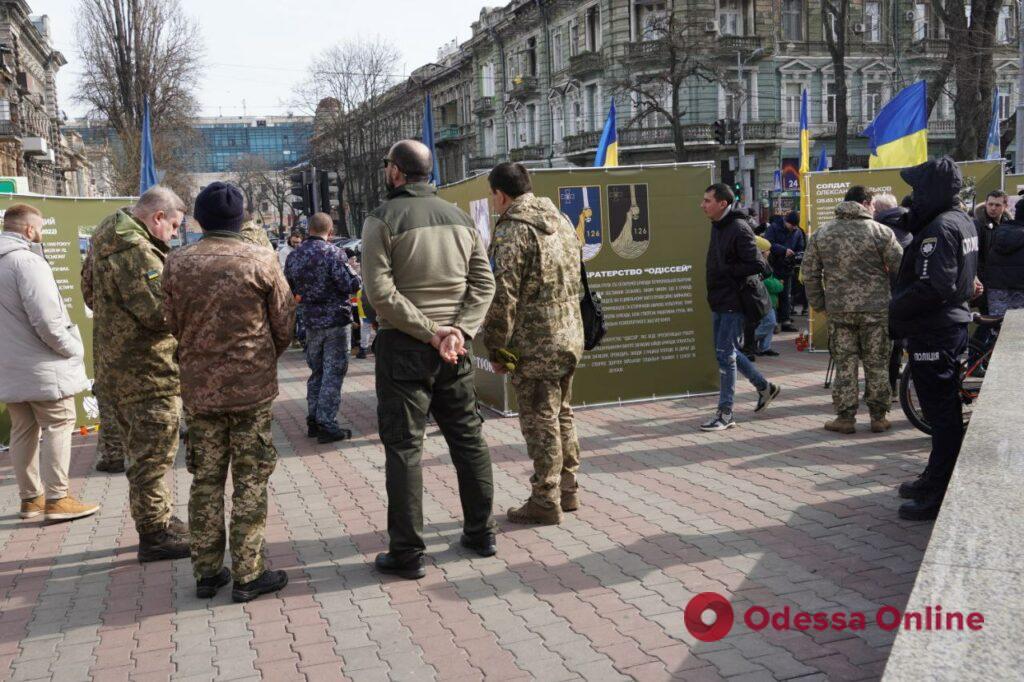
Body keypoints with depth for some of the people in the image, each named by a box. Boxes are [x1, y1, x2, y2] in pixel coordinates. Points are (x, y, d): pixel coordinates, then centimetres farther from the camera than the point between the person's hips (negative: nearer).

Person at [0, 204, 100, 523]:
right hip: (42, 366, -9)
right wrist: (75, 349, -11)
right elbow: (46, 320, -22)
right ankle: (56, 499, 0)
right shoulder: (27, 260, -17)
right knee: (58, 426, -1)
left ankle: (30, 497, 22)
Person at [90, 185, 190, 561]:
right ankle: (155, 535, 10)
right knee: (153, 457, 0)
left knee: (144, 455, 20)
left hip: (118, 371, 10)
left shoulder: (109, 244, 13)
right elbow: (160, 312, -27)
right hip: (148, 374, -10)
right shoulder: (137, 251, -20)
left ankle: (157, 522, 33)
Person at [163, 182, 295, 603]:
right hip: (251, 388, -3)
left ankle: (207, 572, 21)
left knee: (206, 481, 13)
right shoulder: (260, 260, -8)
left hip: (199, 390, 3)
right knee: (250, 482, 5)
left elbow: (174, 325, 7)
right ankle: (247, 575, 10)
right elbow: (284, 325, -2)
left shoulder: (177, 264, 0)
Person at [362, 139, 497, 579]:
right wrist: (459, 330, -8)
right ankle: (481, 533, 25)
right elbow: (484, 283, 3)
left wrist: (429, 332, -14)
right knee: (468, 438, 15)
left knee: (403, 447, 1)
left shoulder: (382, 219, -6)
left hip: (403, 346, -5)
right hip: (453, 348, 5)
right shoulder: (460, 217, 10)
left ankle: (407, 553, 6)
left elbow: (380, 291, -16)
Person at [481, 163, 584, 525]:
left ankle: (545, 501, 11)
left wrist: (495, 348, -10)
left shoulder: (512, 232, -15)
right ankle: (568, 489, 29)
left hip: (534, 345, -8)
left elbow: (503, 296, -19)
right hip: (571, 338, 8)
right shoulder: (562, 221, 12)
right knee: (562, 415, 18)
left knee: (540, 422, 1)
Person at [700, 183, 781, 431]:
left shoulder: (739, 229, -18)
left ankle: (725, 414, 3)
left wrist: (727, 272, -14)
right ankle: (765, 387, 34)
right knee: (726, 351, 17)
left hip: (733, 303, -9)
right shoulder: (718, 226, 11)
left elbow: (757, 266, -22)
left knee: (725, 354, -5)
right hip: (719, 301, 9)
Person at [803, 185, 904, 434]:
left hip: (838, 309, 2)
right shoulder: (881, 232, -4)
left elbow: (810, 273, 7)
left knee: (844, 364, 8)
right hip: (876, 309, -2)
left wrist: (819, 304, 14)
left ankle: (845, 417, 10)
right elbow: (901, 270, -4)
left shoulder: (821, 234, 5)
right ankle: (878, 416, 16)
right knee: (876, 364, 8)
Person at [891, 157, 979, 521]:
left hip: (933, 334, -10)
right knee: (944, 410, 18)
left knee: (941, 413, -4)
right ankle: (936, 478, 32)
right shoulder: (962, 221, 12)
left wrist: (897, 308, -14)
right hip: (953, 324, 10)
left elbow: (934, 287, -28)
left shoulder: (939, 227, -20)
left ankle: (940, 496, 3)